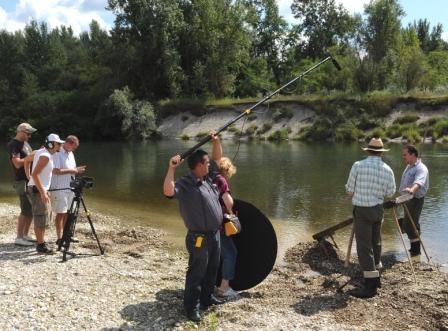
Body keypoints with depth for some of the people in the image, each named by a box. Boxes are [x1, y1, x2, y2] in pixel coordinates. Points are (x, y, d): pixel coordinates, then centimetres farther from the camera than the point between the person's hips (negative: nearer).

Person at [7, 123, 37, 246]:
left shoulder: (25, 143, 15)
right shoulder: (13, 145, -13)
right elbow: (17, 163, -22)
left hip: (31, 180, 9)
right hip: (22, 181, -9)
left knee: (32, 209, 12)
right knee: (26, 210, -8)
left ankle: (25, 235, 20)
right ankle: (19, 238, 0)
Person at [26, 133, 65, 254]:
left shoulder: (41, 152, 10)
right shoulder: (45, 156, -18)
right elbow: (35, 174, -24)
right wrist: (43, 193, -25)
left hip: (41, 189, 10)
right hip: (38, 190, -10)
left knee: (44, 219, 16)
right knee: (40, 219, -4)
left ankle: (41, 242, 23)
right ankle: (41, 245, 2)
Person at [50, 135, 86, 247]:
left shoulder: (70, 154, 14)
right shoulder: (57, 153, -13)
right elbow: (56, 171, -21)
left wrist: (77, 170, -2)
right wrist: (71, 170, -18)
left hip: (69, 188, 8)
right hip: (59, 188, -8)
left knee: (67, 212, 12)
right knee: (60, 213, -4)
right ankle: (59, 238, 4)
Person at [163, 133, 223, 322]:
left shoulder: (208, 178, 8)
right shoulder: (185, 184, -19)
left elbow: (218, 159, 20)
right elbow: (168, 191, -38)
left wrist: (216, 142, 8)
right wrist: (171, 169, -41)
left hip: (215, 234, 9)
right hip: (199, 238, -8)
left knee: (212, 270, 21)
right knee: (196, 273, 2)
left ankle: (207, 298, 38)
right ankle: (191, 307, 14)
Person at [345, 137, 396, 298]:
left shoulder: (358, 165, -11)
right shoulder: (387, 169, -1)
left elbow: (349, 190, -6)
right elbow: (390, 193, 5)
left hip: (362, 210, -5)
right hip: (378, 209, 5)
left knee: (364, 246, -3)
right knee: (376, 243, 20)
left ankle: (370, 285, -4)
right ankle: (376, 277, 33)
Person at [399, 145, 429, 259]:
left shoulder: (421, 168, -19)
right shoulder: (409, 166, 12)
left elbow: (419, 182, -39)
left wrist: (412, 189, -58)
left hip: (415, 199, -9)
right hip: (407, 198, 9)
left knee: (409, 225, -11)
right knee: (412, 225, 16)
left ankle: (416, 252, -4)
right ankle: (414, 249, 26)